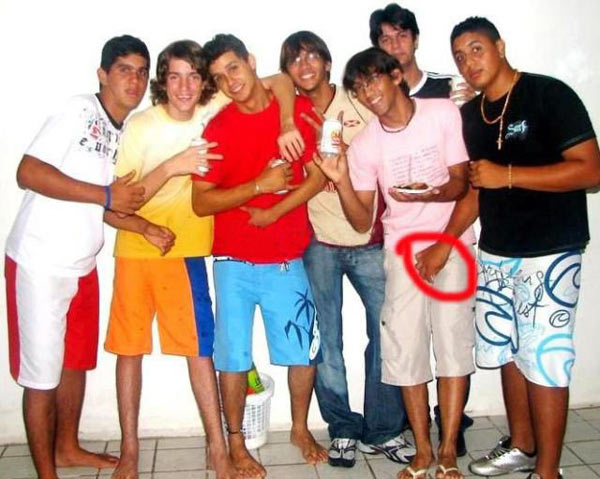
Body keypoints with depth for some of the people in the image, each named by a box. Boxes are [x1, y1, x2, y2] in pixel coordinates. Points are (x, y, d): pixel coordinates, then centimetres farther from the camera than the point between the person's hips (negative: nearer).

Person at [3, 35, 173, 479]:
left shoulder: (127, 134, 10)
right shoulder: (80, 110, -13)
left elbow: (102, 203, 11)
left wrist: (147, 228, -4)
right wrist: (107, 195, -21)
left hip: (83, 267, 8)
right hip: (39, 264, -8)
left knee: (77, 361, 19)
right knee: (41, 373, 3)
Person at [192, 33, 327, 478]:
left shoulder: (299, 108, 1)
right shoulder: (217, 128, -3)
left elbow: (318, 176, -1)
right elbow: (200, 202, -8)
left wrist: (273, 212, -11)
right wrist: (260, 185, -16)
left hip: (287, 260, 1)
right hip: (234, 262, -1)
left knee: (304, 350, 9)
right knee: (234, 356, 6)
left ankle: (301, 428, 33)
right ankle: (236, 441, 25)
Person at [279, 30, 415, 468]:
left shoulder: (361, 105, 3)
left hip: (370, 242, 0)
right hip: (319, 244, 0)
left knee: (387, 333, 2)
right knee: (328, 341, 4)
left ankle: (385, 429, 18)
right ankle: (342, 428, 20)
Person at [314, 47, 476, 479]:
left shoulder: (444, 113, -7)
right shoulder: (364, 144, -5)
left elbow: (461, 182, -3)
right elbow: (362, 221, -4)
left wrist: (429, 194, -24)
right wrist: (341, 180, -20)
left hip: (451, 242, -1)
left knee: (453, 342, -6)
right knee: (406, 349, 0)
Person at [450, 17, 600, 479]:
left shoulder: (550, 95, -10)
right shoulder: (470, 115, 10)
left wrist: (507, 175, -21)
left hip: (549, 253, -6)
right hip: (495, 253, 7)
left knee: (544, 362, -2)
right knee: (507, 355, 14)